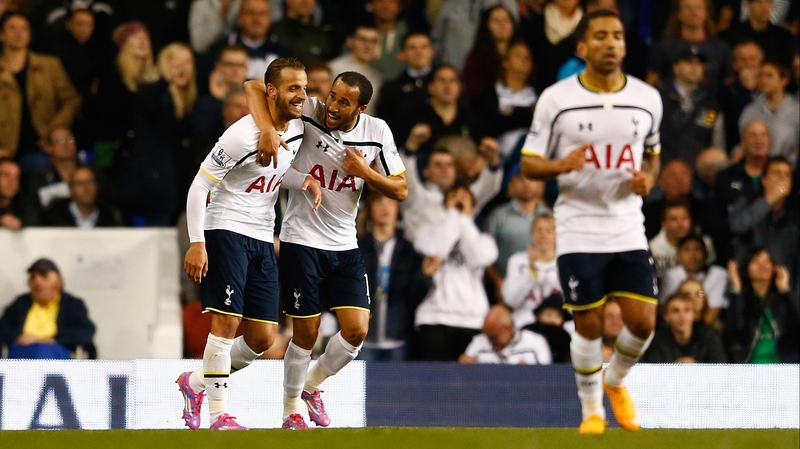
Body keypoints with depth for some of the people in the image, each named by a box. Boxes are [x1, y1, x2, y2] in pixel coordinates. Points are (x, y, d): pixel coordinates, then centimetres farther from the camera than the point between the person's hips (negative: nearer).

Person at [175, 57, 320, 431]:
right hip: (226, 230, -7)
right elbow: (199, 185, -14)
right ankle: (218, 414, -9)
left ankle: (196, 383, 22)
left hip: (262, 240, 7)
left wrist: (304, 181, 3)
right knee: (227, 321, -15)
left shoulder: (298, 128, 6)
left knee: (262, 339, 2)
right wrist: (196, 243, -20)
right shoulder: (242, 135, -17)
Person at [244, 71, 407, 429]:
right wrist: (267, 129, -32)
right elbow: (254, 87, -16)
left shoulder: (377, 132, -3)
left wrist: (365, 172, -16)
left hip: (345, 245, 3)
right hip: (301, 241, -3)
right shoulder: (310, 113, -13)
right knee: (306, 333, -2)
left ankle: (311, 386, 22)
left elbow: (400, 190, 2)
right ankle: (291, 410, 19)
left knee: (356, 330, -6)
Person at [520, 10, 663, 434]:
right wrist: (562, 165, -22)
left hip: (629, 229, 3)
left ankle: (615, 381, 27)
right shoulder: (556, 99, -4)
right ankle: (591, 409, 18)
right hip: (578, 231, -3)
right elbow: (528, 163, -1)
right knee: (589, 324, -2)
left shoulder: (647, 99, 5)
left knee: (642, 323, -4)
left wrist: (647, 177, -3)